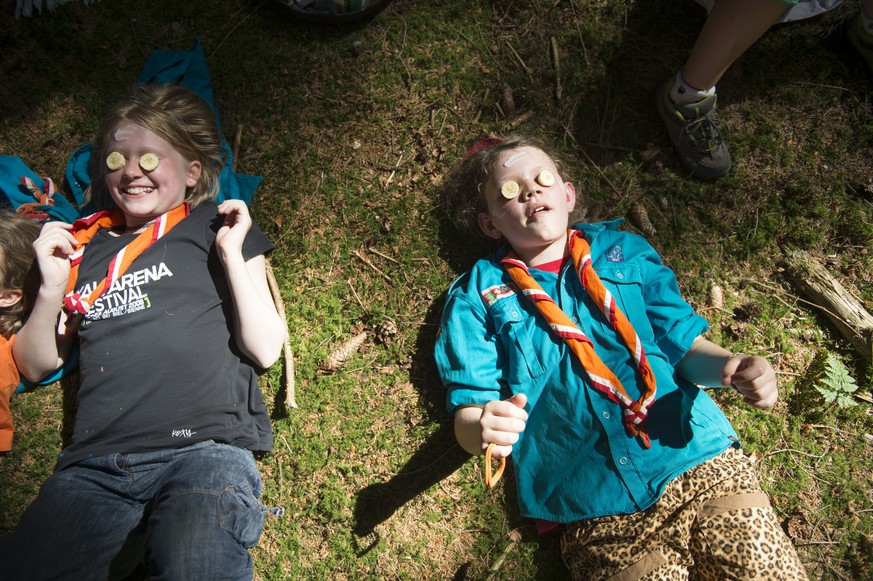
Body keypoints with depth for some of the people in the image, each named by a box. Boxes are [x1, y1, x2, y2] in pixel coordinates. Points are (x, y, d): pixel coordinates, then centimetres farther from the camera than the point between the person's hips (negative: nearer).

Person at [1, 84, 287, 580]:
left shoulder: (218, 227, 11)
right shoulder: (83, 244, 20)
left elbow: (266, 349, 3)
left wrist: (233, 255, -4)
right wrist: (53, 288, 6)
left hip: (205, 447, -4)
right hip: (95, 464, 5)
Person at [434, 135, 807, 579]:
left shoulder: (623, 250, 14)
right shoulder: (477, 298, 7)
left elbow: (686, 345, 10)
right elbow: (468, 415, -1)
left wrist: (730, 365, -12)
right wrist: (485, 430, -24)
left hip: (701, 460, 2)